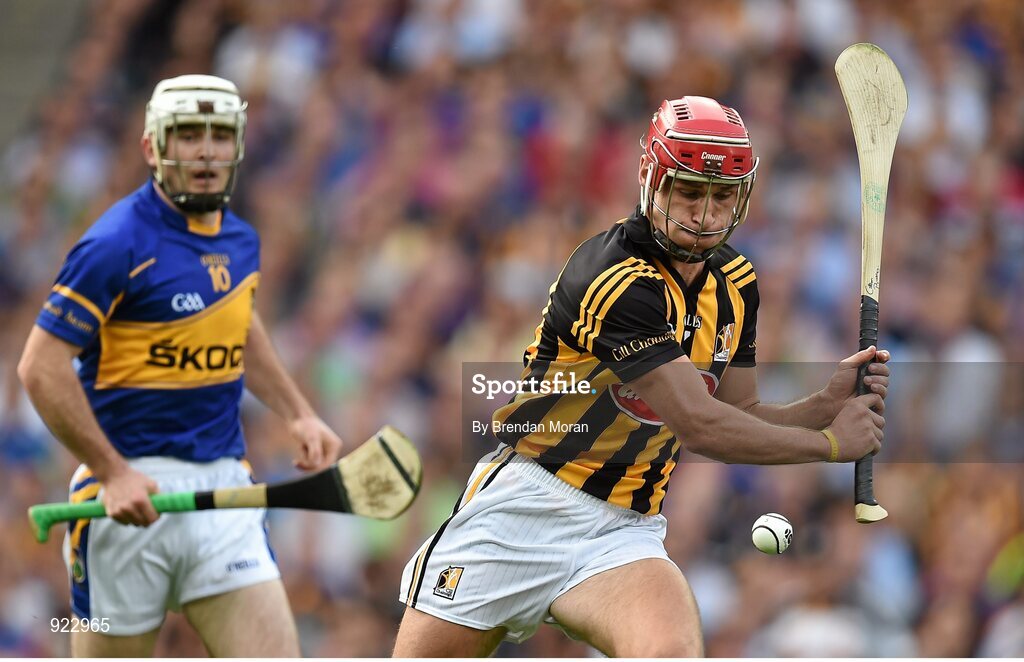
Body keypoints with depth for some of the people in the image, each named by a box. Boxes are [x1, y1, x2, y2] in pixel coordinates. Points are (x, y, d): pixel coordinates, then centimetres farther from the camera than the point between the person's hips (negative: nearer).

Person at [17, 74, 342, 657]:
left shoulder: (240, 239, 10)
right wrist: (113, 473, -20)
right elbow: (43, 368, -15)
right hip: (133, 489, -6)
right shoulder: (117, 246, -13)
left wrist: (298, 413, 18)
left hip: (224, 485, 6)